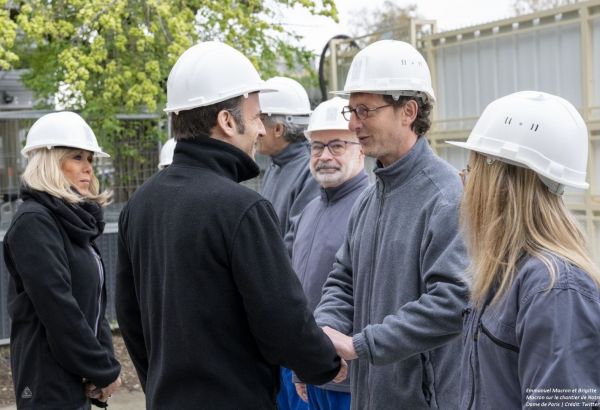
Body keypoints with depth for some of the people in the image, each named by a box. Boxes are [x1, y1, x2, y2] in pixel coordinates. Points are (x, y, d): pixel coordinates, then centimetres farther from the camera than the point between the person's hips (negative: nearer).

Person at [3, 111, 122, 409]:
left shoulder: (75, 221, 12)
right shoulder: (34, 222, -14)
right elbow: (57, 308, -20)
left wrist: (104, 363, -2)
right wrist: (103, 371, -14)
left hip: (77, 378, 8)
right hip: (51, 383, -8)